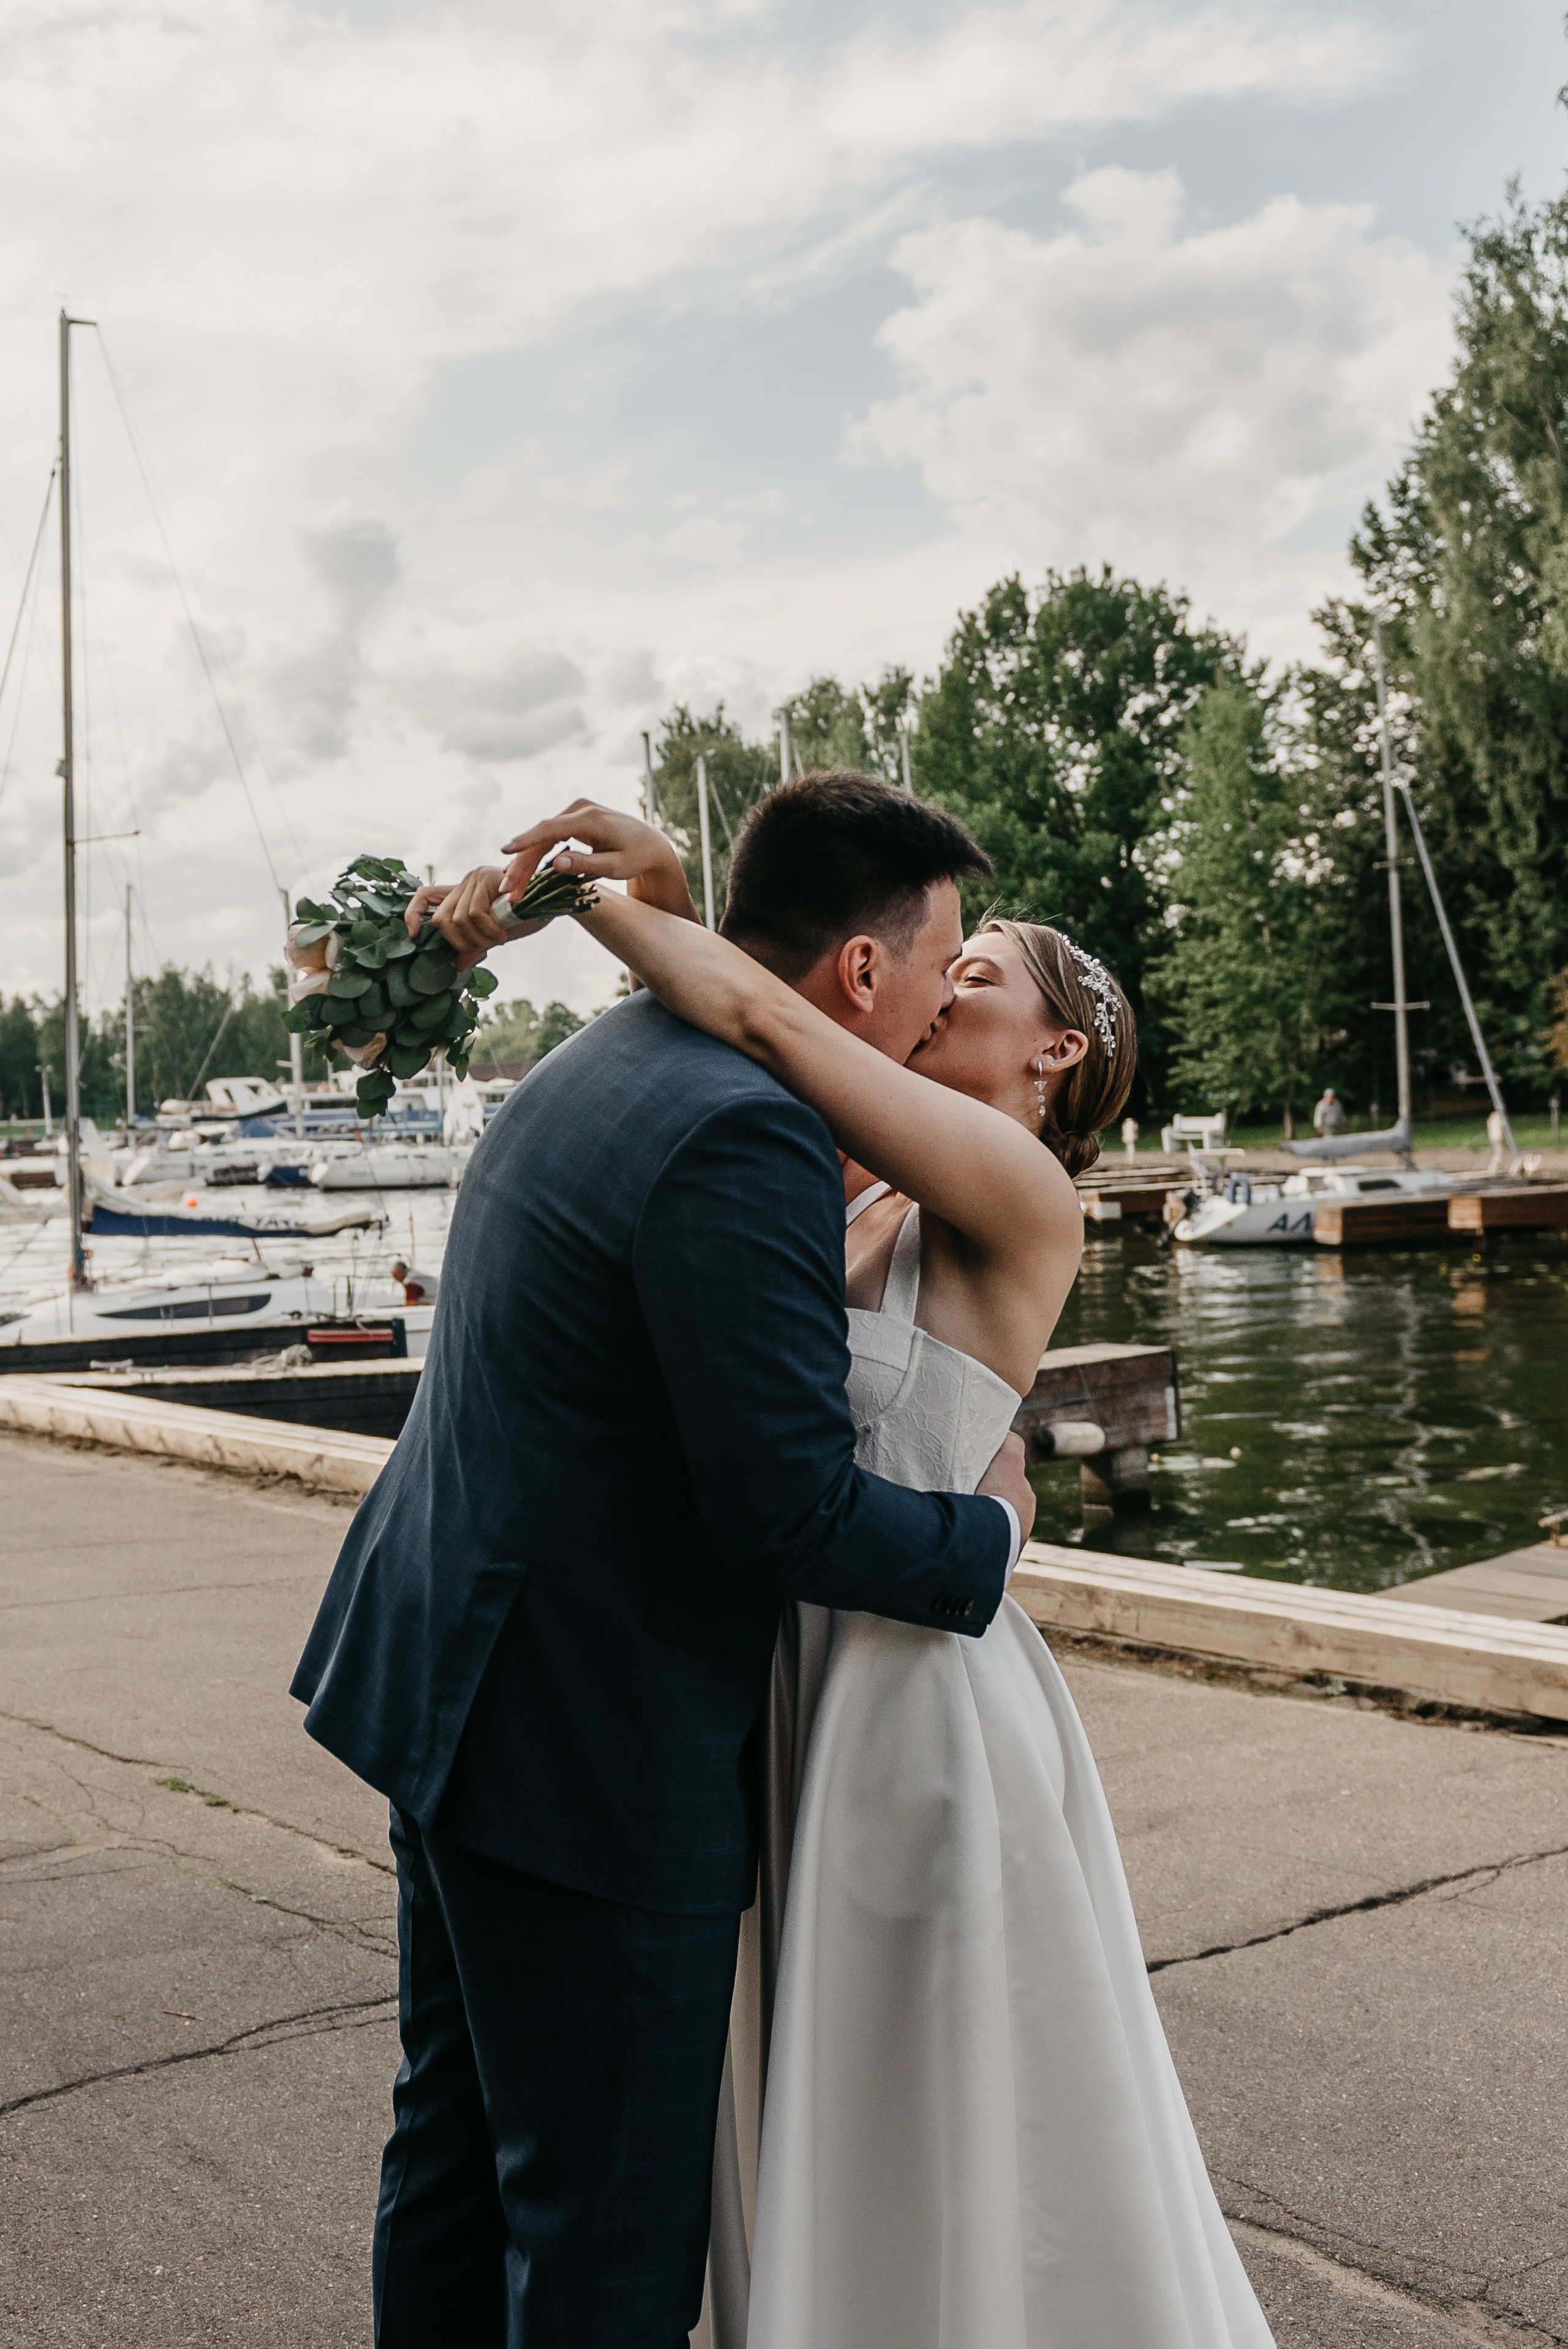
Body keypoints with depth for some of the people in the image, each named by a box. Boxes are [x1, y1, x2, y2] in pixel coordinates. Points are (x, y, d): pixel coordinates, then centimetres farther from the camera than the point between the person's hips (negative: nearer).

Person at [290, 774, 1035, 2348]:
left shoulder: (595, 1066, 8)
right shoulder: (745, 1140, -23)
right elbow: (791, 1509, -24)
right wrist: (988, 1531, -8)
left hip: (447, 1679, 10)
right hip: (589, 1748, -10)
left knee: (459, 2129, 24)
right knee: (609, 2219, 7)